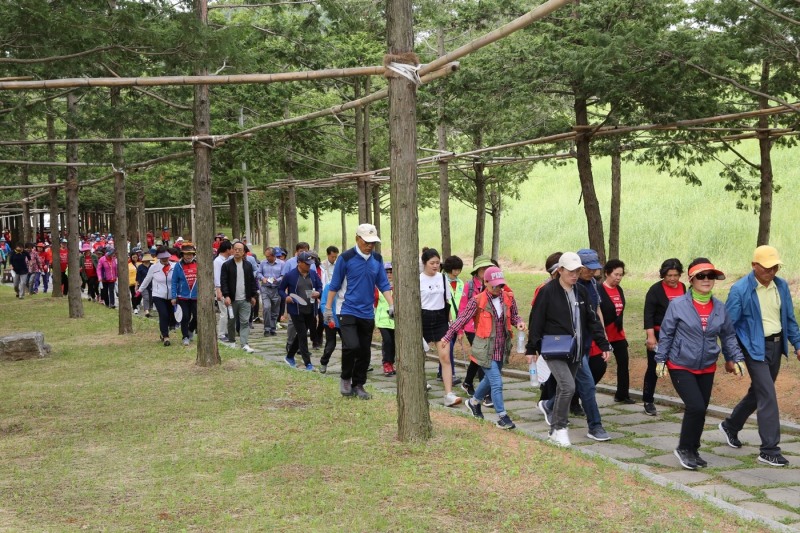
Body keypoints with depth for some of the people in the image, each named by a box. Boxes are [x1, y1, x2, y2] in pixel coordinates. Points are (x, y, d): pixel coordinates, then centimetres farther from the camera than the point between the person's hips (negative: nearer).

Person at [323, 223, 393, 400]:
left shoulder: (377, 259, 5)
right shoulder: (346, 258, -8)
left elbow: (384, 284, 7)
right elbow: (335, 285, -2)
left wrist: (391, 305, -5)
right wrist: (328, 308, -3)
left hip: (367, 313, 5)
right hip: (348, 311, -5)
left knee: (365, 351, 8)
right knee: (351, 346, -18)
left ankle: (358, 385, 22)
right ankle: (345, 378, 6)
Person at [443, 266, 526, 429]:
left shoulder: (508, 298, 0)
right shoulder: (477, 301, -13)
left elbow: (513, 316, 14)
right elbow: (462, 319, -7)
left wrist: (519, 322, -9)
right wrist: (448, 337, -6)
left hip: (501, 348, 6)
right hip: (485, 349, -6)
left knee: (490, 379, 21)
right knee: (497, 382, -10)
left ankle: (474, 401, 46)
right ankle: (502, 417, -1)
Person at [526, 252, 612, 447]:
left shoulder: (581, 291, 8)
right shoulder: (548, 292, -10)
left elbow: (592, 320, 13)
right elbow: (536, 321, -7)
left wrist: (603, 343, 8)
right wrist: (531, 348, -6)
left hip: (575, 351, 6)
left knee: (564, 388, 13)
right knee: (568, 387, -18)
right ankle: (559, 429, -2)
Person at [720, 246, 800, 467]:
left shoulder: (781, 286, 3)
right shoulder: (740, 290, -14)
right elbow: (729, 325, -10)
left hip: (776, 345, 7)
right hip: (755, 348, -6)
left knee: (758, 392, 18)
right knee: (768, 396, -10)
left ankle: (730, 426, 40)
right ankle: (769, 450, -5)